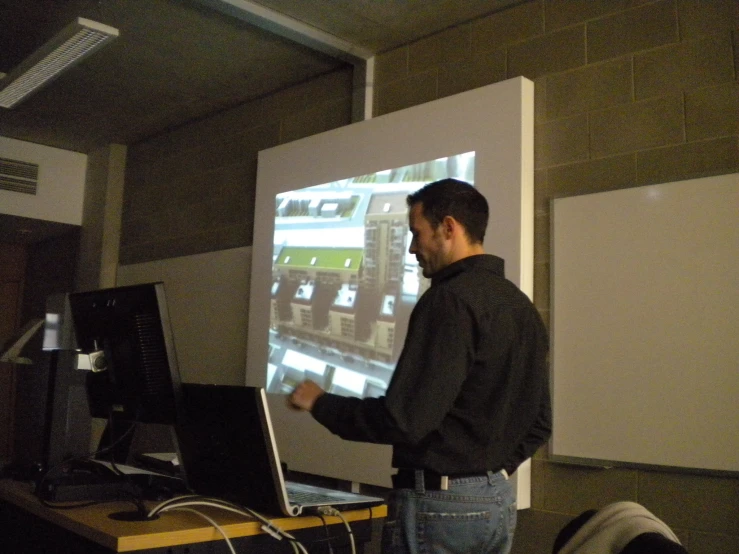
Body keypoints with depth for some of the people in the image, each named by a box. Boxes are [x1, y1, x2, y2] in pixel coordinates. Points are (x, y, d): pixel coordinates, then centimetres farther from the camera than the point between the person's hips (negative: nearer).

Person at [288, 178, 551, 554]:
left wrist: (321, 403, -11)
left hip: (437, 501, -9)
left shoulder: (449, 301, -18)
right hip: (497, 499, 9)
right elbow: (538, 422, 13)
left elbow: (403, 418, -24)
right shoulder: (521, 305, 9)